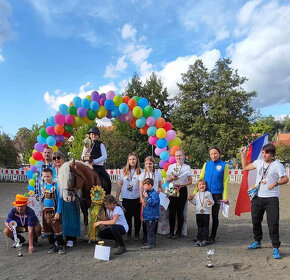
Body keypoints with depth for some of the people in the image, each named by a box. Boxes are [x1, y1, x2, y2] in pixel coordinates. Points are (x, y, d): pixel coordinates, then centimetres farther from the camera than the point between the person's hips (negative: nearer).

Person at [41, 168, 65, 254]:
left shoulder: (56, 185, -14)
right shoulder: (43, 185, 4)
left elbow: (59, 200, -13)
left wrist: (58, 212, -15)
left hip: (54, 210, -6)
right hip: (45, 211, 6)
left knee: (57, 228, -1)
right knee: (48, 229, 13)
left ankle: (61, 246, 13)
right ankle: (52, 245, 28)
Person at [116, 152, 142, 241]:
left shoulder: (140, 171, 0)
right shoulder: (124, 171, 6)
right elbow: (120, 184, 8)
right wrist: (117, 196, 6)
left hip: (137, 198, -1)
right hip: (126, 198, 1)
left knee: (137, 217, 6)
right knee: (127, 216, 8)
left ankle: (137, 234, 21)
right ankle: (128, 234, 21)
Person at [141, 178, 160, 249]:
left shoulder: (155, 194, -16)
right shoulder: (147, 193, 12)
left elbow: (152, 203, -26)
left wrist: (147, 197, -23)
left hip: (152, 216, -9)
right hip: (147, 216, 9)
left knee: (150, 230, -3)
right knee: (149, 230, 17)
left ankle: (150, 244, 4)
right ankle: (151, 242, 28)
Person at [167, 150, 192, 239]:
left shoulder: (187, 167, 4)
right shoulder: (171, 166, 10)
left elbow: (190, 181, 3)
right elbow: (167, 180, 14)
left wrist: (182, 184, -12)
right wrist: (172, 178, -7)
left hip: (182, 190, -2)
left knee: (180, 211, 1)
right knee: (172, 211, 2)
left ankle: (178, 232, 13)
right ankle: (171, 231, 14)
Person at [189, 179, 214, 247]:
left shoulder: (208, 193, -1)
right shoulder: (196, 194, 10)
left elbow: (212, 202, -3)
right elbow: (195, 202, 18)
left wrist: (210, 203, -24)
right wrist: (191, 199, 2)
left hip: (206, 212, -3)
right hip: (198, 212, 3)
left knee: (205, 226, 2)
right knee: (199, 226, 9)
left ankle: (205, 240, 10)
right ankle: (199, 239, 14)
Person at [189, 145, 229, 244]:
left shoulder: (224, 165, -3)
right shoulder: (206, 164, 5)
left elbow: (225, 182, -4)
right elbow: (201, 179, 5)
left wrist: (225, 197, -9)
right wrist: (194, 193, 0)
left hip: (217, 194, -2)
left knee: (214, 216, 9)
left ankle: (212, 237, 21)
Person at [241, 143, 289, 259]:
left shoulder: (278, 165, -8)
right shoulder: (258, 162, 8)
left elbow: (285, 179, -11)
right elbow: (245, 167, 19)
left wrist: (276, 183, -28)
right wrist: (243, 155, 12)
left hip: (271, 198, -6)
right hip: (257, 197, 6)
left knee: (273, 223, -7)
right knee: (256, 221, 16)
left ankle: (275, 248, 4)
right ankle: (257, 242, 34)